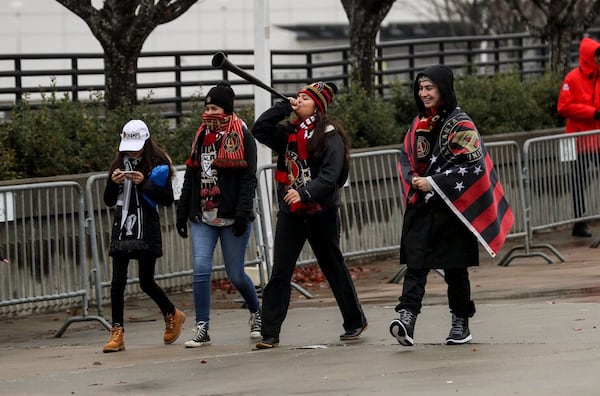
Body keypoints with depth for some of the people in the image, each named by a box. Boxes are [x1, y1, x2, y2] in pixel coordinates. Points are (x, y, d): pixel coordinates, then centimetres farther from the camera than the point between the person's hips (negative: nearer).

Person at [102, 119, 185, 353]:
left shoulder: (158, 164, -3)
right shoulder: (119, 165, 10)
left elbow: (168, 199, -7)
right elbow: (109, 201, 11)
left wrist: (144, 183, -18)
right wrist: (113, 183, -10)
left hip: (147, 228, -4)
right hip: (122, 227, 4)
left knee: (146, 282, 3)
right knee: (118, 281, -6)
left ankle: (173, 315, 29)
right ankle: (117, 333, -4)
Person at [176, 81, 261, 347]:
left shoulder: (240, 137, -4)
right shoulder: (201, 137, 13)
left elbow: (248, 178, -10)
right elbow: (190, 178, 18)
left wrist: (242, 213, -18)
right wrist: (182, 212, 14)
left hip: (231, 218, -5)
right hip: (202, 217, 5)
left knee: (236, 275, 3)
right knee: (201, 270, -9)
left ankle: (256, 313, 30)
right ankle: (202, 330, -6)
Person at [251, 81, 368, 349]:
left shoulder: (329, 134, -8)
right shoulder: (289, 133, 9)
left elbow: (330, 175, -18)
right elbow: (259, 130, 2)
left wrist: (304, 193, -33)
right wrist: (285, 107, -2)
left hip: (321, 213, -4)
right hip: (290, 213, 4)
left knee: (334, 268, 9)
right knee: (279, 273, -5)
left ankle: (356, 322, 27)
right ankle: (269, 333, -7)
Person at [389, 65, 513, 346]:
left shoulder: (460, 124, -7)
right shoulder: (418, 124, 13)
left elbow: (470, 166, -14)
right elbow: (405, 158, 18)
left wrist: (433, 183, -16)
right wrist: (413, 180, -4)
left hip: (452, 207, -5)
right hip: (421, 207, 5)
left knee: (455, 268, 3)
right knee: (415, 263, -10)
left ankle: (461, 321, 15)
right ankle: (407, 318, -22)